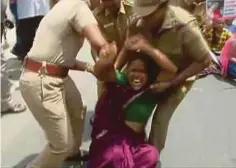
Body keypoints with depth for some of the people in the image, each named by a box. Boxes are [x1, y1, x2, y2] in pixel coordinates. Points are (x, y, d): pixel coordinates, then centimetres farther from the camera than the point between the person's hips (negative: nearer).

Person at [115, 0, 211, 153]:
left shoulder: (184, 26, -36)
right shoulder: (137, 21, -24)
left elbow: (204, 61, -25)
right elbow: (128, 47, -6)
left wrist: (170, 82, -29)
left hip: (178, 78, -3)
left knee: (160, 119, -2)